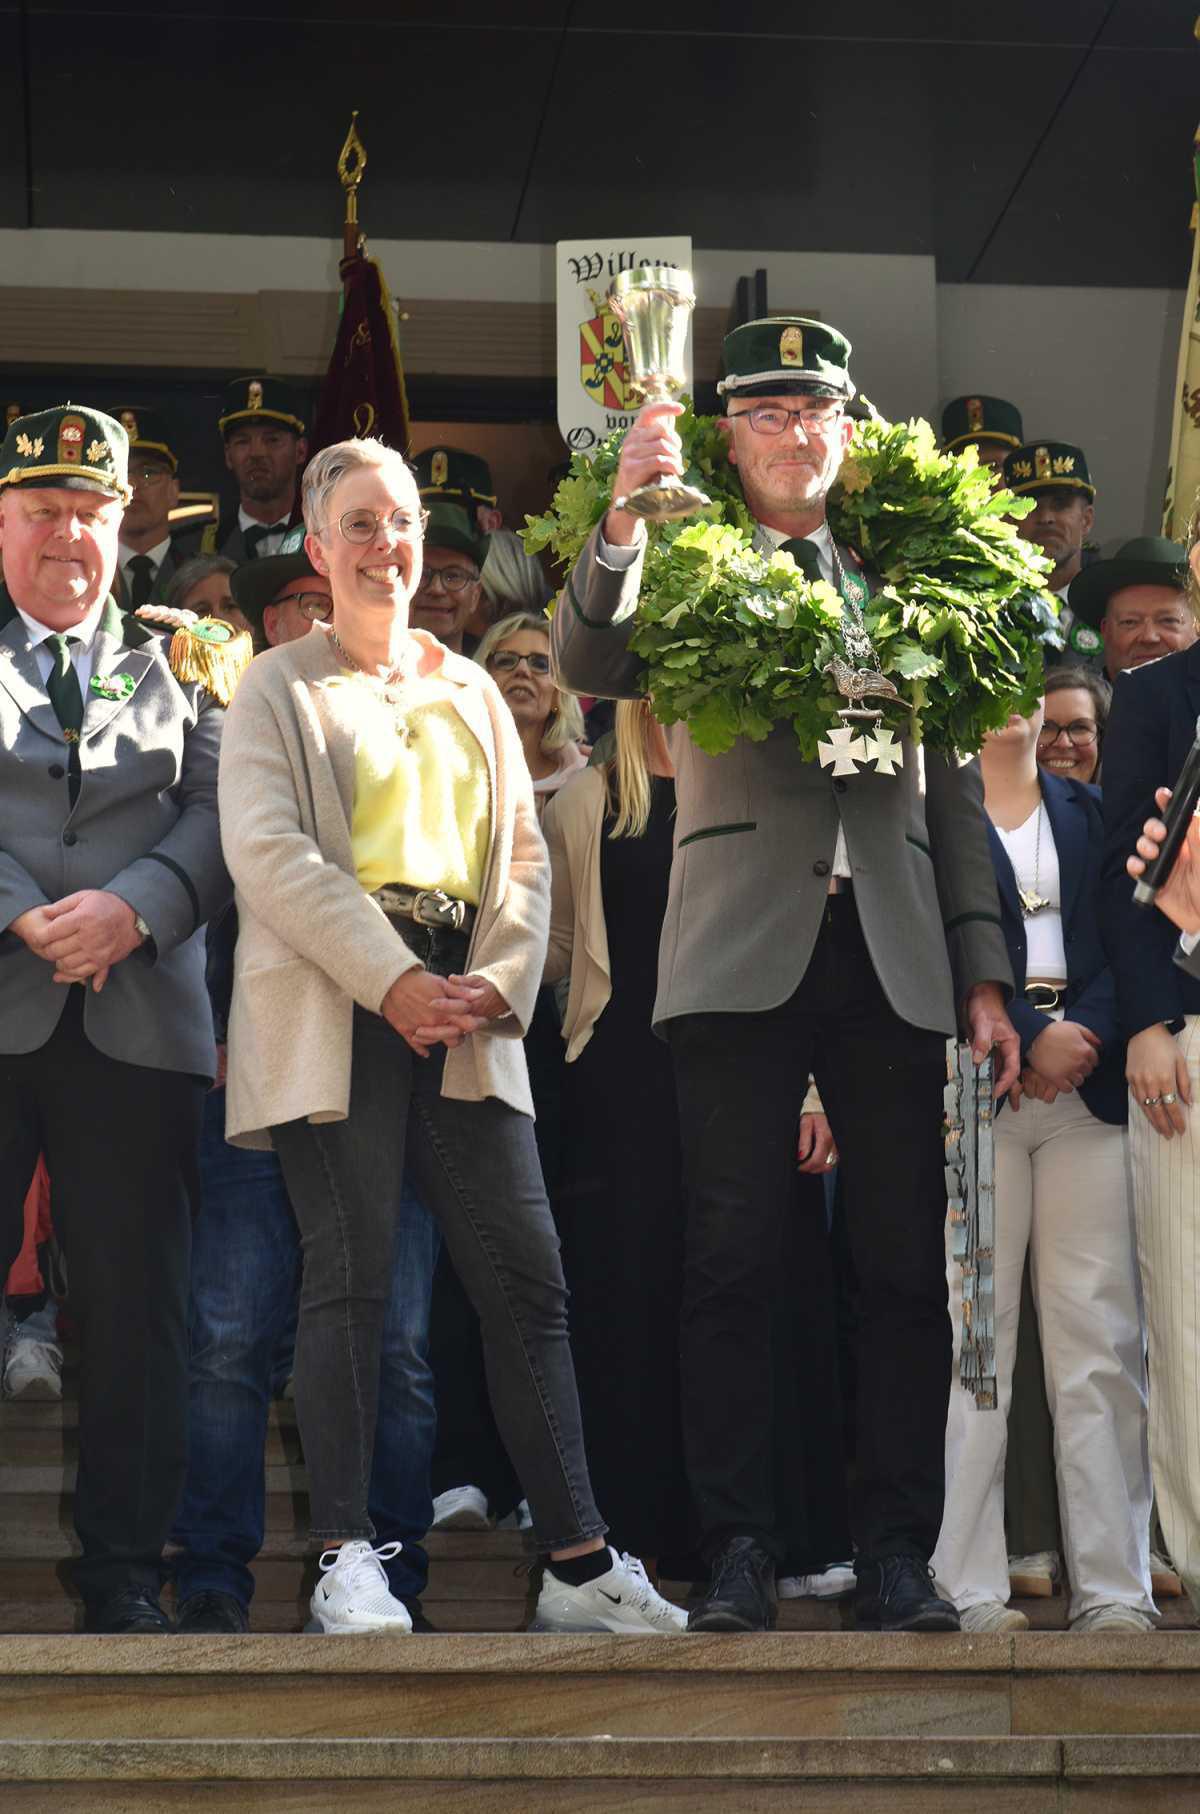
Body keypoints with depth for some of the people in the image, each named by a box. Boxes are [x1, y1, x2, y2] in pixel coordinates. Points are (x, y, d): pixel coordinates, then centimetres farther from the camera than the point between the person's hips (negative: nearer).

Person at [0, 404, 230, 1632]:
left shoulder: (177, 666, 16)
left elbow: (219, 815, 4)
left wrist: (132, 907, -12)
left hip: (136, 1020, 2)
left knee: (134, 1308, 2)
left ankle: (125, 1576, 8)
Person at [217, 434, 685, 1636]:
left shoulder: (471, 694, 22)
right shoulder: (277, 690, 7)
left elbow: (523, 854, 15)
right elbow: (267, 850, -6)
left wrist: (499, 980, -4)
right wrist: (393, 981, -16)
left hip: (466, 1011, 4)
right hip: (335, 1009, -4)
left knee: (526, 1279, -1)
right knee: (350, 1277, -8)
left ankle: (578, 1562, 1)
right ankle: (346, 1559, -5)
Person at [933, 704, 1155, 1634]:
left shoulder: (1090, 813, 19)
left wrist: (1083, 1040, -7)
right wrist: (1025, 1039, -12)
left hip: (1087, 1092, 3)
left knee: (1101, 1344, -2)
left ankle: (1115, 1586, 0)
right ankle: (968, 1586, -5)